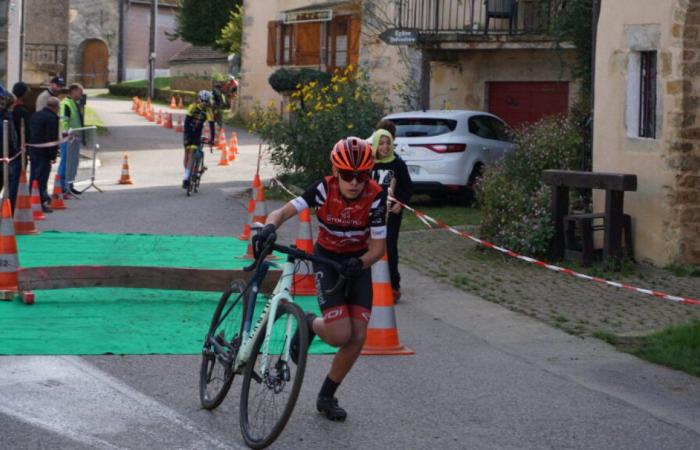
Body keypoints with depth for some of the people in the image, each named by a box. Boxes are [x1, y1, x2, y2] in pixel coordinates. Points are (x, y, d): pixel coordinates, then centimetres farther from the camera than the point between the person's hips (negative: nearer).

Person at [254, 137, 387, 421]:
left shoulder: (375, 197, -21)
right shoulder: (324, 189, -23)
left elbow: (379, 246, -17)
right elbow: (284, 212, -26)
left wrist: (360, 263, -37)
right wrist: (269, 227, -49)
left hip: (357, 262, 2)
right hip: (327, 259, -2)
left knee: (357, 338, -6)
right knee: (340, 335, -19)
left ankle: (327, 397, 14)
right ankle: (310, 325, 18)